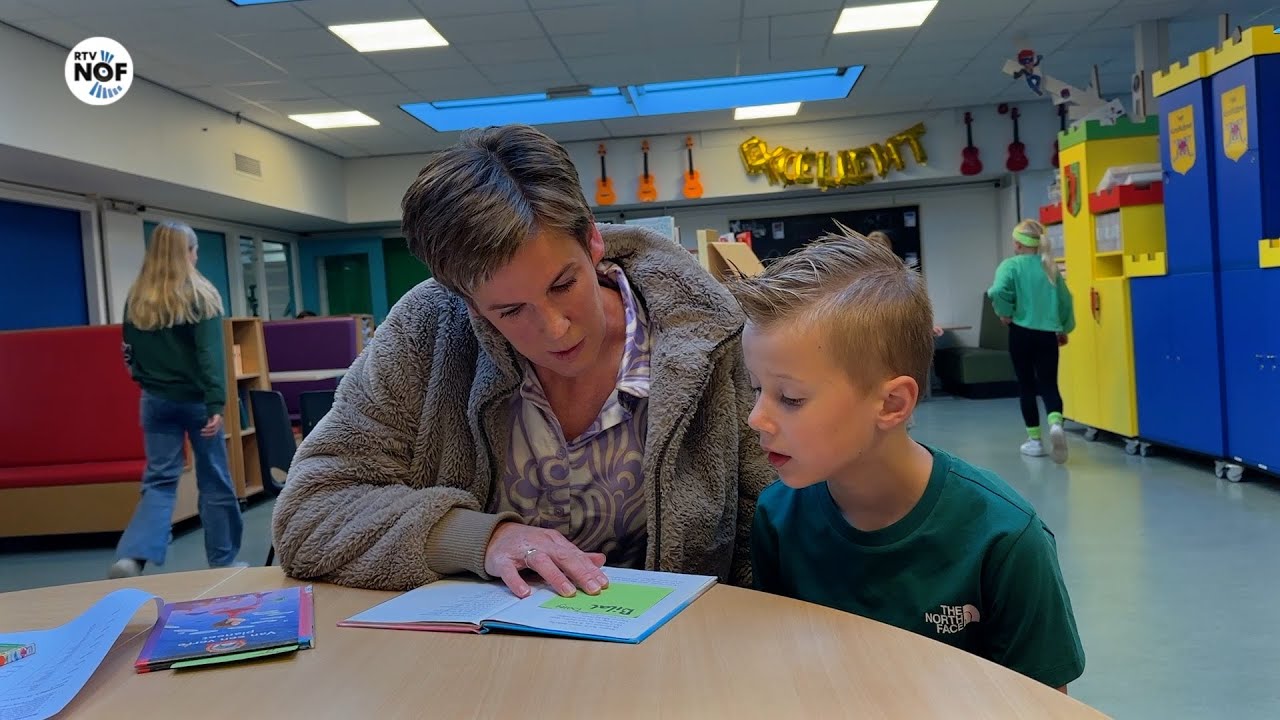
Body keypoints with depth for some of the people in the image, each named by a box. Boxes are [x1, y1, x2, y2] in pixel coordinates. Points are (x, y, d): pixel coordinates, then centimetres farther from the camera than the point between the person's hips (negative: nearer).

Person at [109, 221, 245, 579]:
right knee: (214, 480, 9)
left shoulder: (136, 299, 4)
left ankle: (130, 558, -14)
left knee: (159, 481, 6)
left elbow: (130, 352, 10)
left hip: (156, 400, 4)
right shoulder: (200, 295, -10)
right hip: (196, 398, -4)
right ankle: (222, 561, 18)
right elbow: (211, 354, -16)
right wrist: (216, 404, -18)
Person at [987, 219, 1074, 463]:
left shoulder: (1011, 265, -5)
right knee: (1049, 384, 5)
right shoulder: (1051, 267, 8)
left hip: (1022, 332, -3)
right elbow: (1065, 299, 11)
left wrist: (1005, 313, -6)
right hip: (1048, 334, 3)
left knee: (1026, 385, 9)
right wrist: (1064, 328, 25)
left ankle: (1035, 440, 13)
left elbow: (999, 290, -24)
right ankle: (1056, 423, -24)